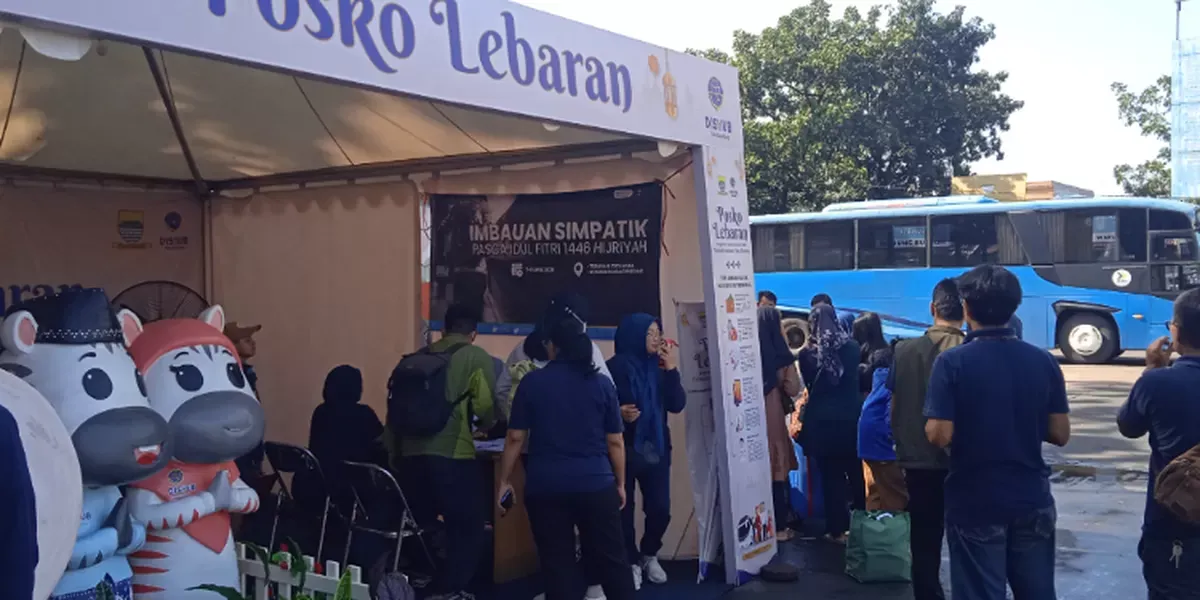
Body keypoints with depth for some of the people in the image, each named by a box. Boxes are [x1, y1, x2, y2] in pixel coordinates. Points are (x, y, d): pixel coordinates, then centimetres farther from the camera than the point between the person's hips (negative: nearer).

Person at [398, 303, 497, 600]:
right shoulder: (477, 358, 0)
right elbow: (488, 407, -9)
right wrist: (484, 424, 15)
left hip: (412, 452, 5)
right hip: (452, 454, -5)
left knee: (419, 523, 18)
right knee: (468, 527, 8)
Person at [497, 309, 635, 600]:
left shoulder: (532, 382, -1)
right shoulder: (602, 383, 2)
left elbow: (515, 438, -1)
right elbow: (615, 441, 3)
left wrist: (505, 481, 9)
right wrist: (620, 483, 13)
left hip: (545, 486, 0)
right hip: (596, 484, 1)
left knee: (556, 563, 6)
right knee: (612, 558, 9)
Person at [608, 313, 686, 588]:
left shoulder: (658, 367, 7)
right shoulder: (615, 367, -7)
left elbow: (677, 405, -1)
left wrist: (672, 369, -9)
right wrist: (618, 414, -27)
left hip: (657, 448, 4)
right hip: (625, 449, -4)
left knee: (660, 509, 3)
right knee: (624, 509, 0)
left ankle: (649, 556, 27)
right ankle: (632, 562, 18)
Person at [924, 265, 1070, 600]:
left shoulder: (952, 362, -13)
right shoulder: (1043, 361, -1)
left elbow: (939, 436, -18)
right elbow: (1060, 434, 2)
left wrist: (933, 423, 3)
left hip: (975, 503, -4)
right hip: (1032, 500, 4)